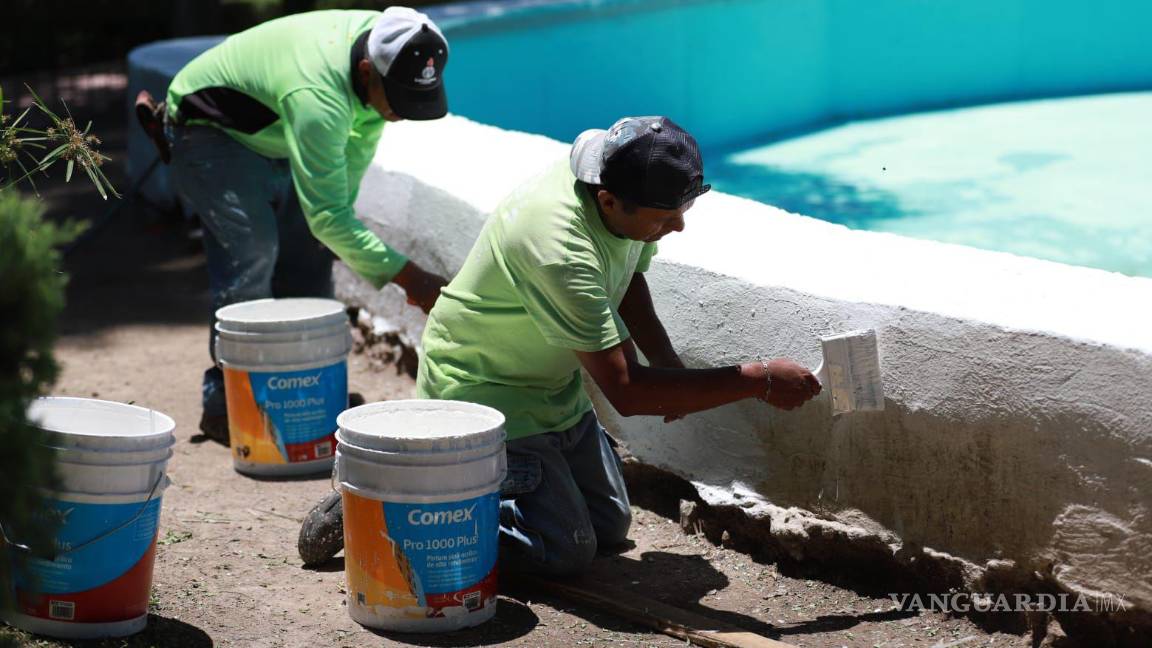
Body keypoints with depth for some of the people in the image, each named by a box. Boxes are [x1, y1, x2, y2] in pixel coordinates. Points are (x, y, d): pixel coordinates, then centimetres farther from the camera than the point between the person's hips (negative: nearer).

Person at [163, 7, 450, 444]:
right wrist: (410, 278, -40)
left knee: (310, 250, 1)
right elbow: (328, 215, -40)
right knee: (252, 252, -20)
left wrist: (340, 205, 0)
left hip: (269, 136, 8)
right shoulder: (317, 98, -43)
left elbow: (360, 139, 1)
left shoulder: (385, 38, -18)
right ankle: (225, 406, -14)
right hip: (210, 129, -8)